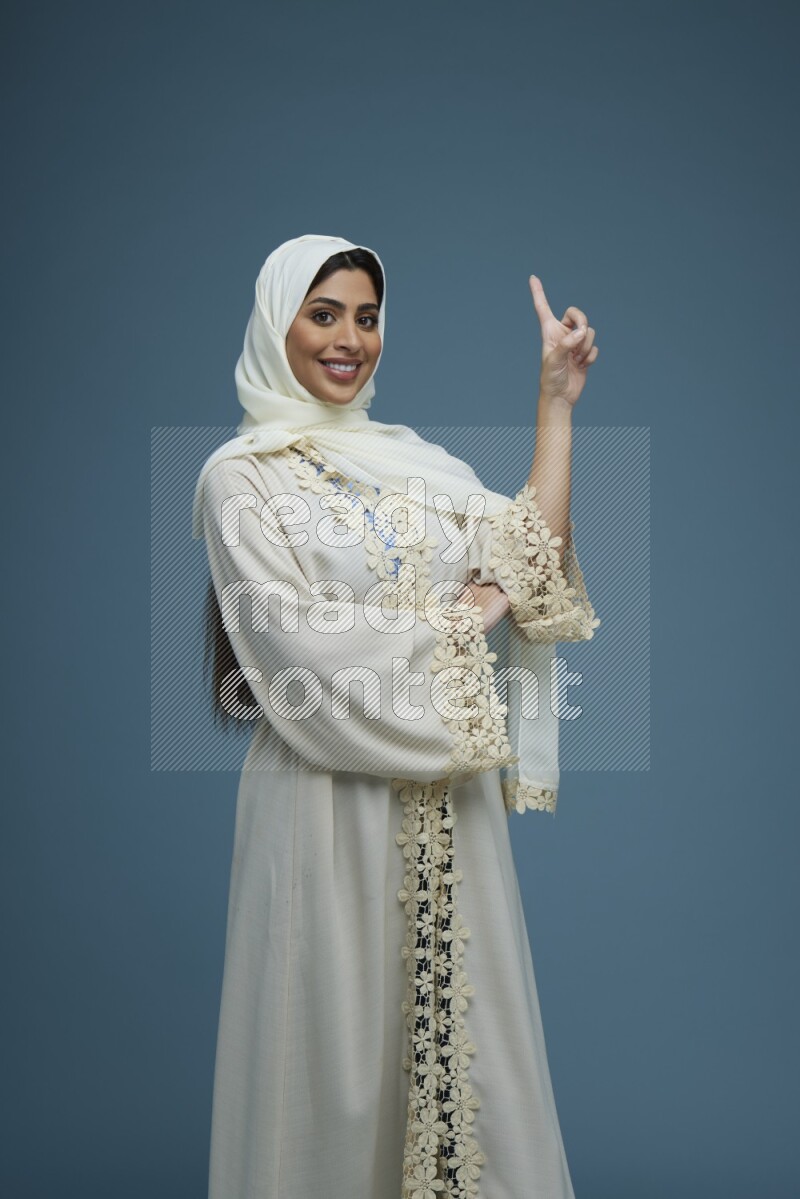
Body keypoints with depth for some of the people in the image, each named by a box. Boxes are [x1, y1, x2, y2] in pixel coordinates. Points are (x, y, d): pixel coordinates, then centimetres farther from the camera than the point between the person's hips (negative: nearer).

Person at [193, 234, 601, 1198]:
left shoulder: (414, 460, 11)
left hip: (447, 798, 5)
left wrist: (556, 402, 1)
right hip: (329, 796, -4)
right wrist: (461, 619, -7)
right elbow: (297, 643, -14)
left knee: (458, 1021, 12)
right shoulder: (240, 476, -4)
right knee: (341, 1032, 7)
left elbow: (535, 556, 3)